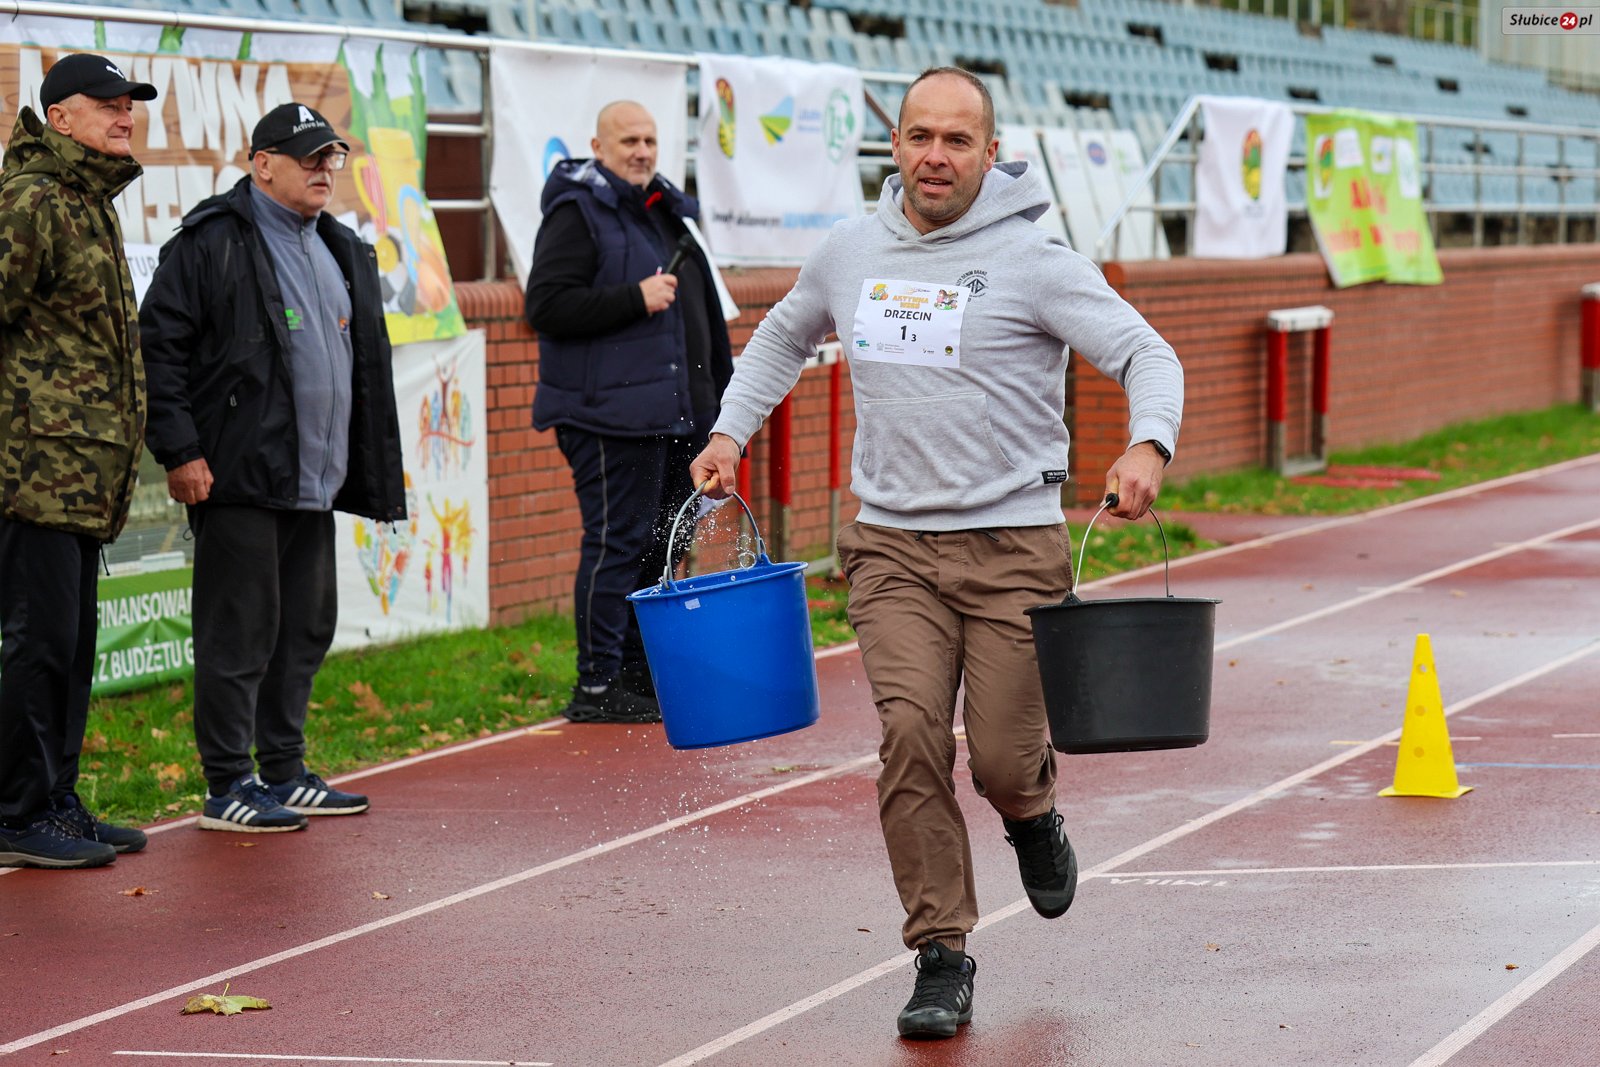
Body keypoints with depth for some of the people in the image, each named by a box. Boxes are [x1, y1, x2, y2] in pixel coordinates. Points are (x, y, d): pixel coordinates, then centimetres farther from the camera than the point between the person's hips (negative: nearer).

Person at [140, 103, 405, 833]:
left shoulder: (339, 251, 18)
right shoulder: (213, 243, -8)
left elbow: (364, 366, 25)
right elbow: (160, 345, -11)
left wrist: (375, 465, 19)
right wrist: (179, 450, -15)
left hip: (315, 481, 8)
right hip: (241, 479, -8)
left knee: (306, 628, 13)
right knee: (238, 633, -5)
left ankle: (284, 773, 23)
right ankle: (227, 787, 1)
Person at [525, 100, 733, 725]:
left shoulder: (664, 212, 19)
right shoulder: (578, 212, -7)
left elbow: (697, 309, 30)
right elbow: (546, 304, -18)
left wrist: (719, 392, 25)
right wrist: (636, 299, -20)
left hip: (675, 414, 9)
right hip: (612, 415, -9)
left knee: (663, 544, 11)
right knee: (617, 543, -8)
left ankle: (641, 673, 19)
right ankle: (597, 686, -3)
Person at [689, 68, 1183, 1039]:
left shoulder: (1033, 260, -7)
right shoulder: (851, 253, 8)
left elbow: (1147, 354, -10)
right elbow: (784, 338, 28)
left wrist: (1150, 446, -29)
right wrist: (729, 433, 17)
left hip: (1013, 544, -3)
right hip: (893, 547, 3)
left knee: (1002, 759, -5)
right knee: (910, 735, -13)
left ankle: (1033, 809, 35)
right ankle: (943, 957, -4)